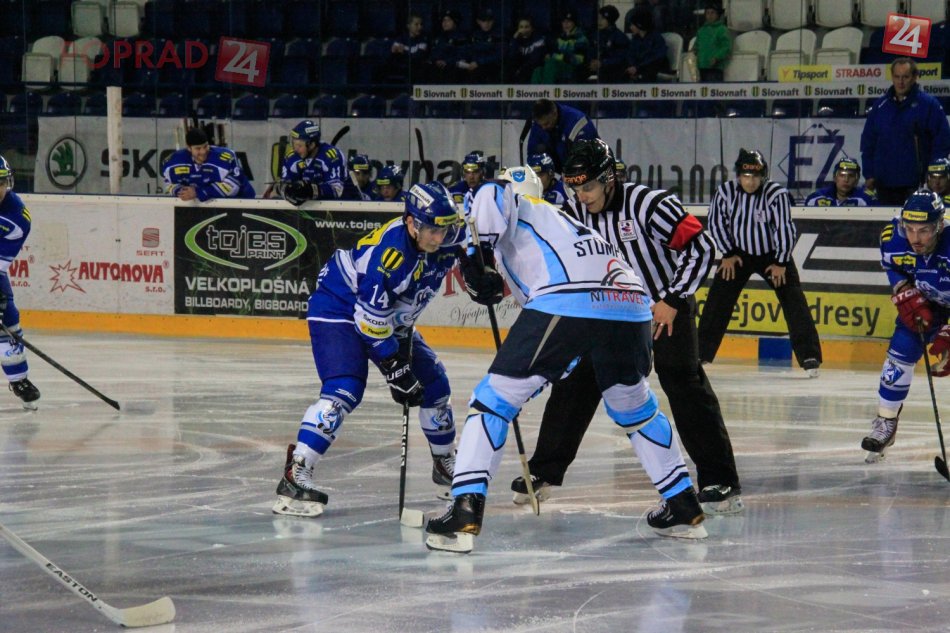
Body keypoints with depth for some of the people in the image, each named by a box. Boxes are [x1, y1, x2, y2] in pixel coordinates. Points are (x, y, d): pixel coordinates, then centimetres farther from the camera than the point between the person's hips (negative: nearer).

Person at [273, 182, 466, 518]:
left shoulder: (443, 241, -12)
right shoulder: (388, 249, -34)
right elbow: (371, 317, -30)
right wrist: (395, 366, -26)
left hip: (390, 314, 9)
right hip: (338, 309, -9)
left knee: (432, 380, 11)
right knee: (344, 390, -27)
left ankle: (445, 464, 32)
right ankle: (295, 475, -33)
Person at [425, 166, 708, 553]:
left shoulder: (518, 208, 23)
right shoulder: (559, 219, 42)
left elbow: (492, 196, -5)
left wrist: (477, 253, 0)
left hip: (565, 304, -7)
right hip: (631, 308, 7)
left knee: (494, 400, 4)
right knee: (635, 410, 31)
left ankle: (465, 509, -9)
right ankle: (684, 508, 35)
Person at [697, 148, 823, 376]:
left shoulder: (776, 194, -22)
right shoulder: (725, 192, -14)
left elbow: (786, 228, -18)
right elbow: (716, 223, -1)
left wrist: (781, 263, -15)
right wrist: (728, 254, -3)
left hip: (772, 254, -2)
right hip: (738, 253, 2)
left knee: (793, 302, -10)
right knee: (717, 299, -6)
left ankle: (809, 356, -8)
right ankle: (700, 352, 2)